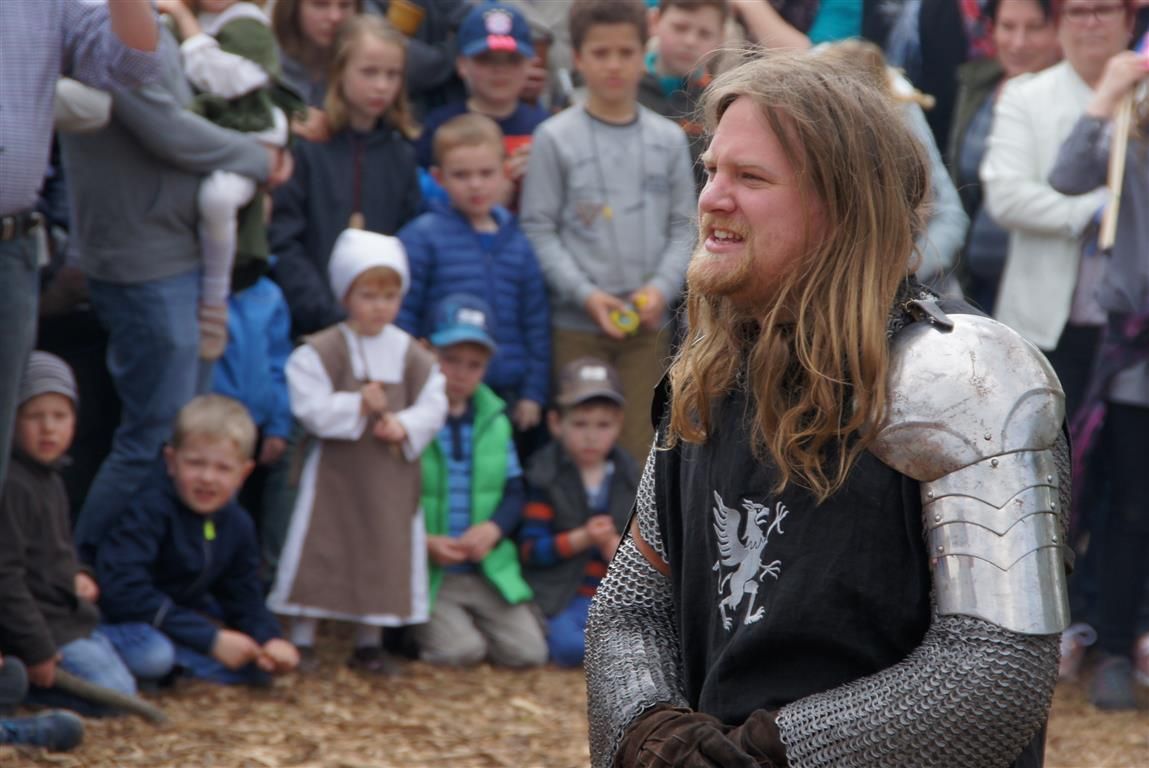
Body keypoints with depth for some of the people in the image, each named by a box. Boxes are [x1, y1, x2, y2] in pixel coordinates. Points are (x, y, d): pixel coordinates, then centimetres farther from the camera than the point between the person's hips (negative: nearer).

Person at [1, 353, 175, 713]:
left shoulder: (50, 480, 13)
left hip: (75, 618, 10)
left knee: (156, 656, 9)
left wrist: (78, 576, 8)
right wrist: (36, 650, -23)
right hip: (40, 625, -10)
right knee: (115, 693, -22)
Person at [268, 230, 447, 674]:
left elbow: (433, 407, 2)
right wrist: (359, 404, -19)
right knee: (321, 550, 0)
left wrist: (405, 424, -17)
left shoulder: (413, 356, 3)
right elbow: (310, 408, -14)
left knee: (384, 553, 7)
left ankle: (369, 642, 20)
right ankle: (303, 639, 11)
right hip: (335, 469, -3)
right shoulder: (320, 352, -8)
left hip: (391, 475, 3)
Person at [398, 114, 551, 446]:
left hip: (506, 394, 4)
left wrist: (534, 393, 9)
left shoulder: (517, 244, 9)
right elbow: (401, 314, -5)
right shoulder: (421, 237, -4)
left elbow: (537, 324, 13)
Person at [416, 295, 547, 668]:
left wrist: (492, 529, -10)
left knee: (528, 651, -10)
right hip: (423, 572, -5)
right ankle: (411, 627, 7)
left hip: (488, 570, 5)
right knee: (459, 651, -23)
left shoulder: (494, 419, 10)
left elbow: (514, 493, 12)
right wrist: (424, 543, -18)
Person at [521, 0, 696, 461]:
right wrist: (586, 294, -14)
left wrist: (662, 287, -8)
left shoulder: (668, 139, 7)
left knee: (638, 444, 3)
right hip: (576, 324, -2)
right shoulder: (556, 138, -1)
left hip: (647, 323, 2)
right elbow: (539, 229, -4)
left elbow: (684, 226, 9)